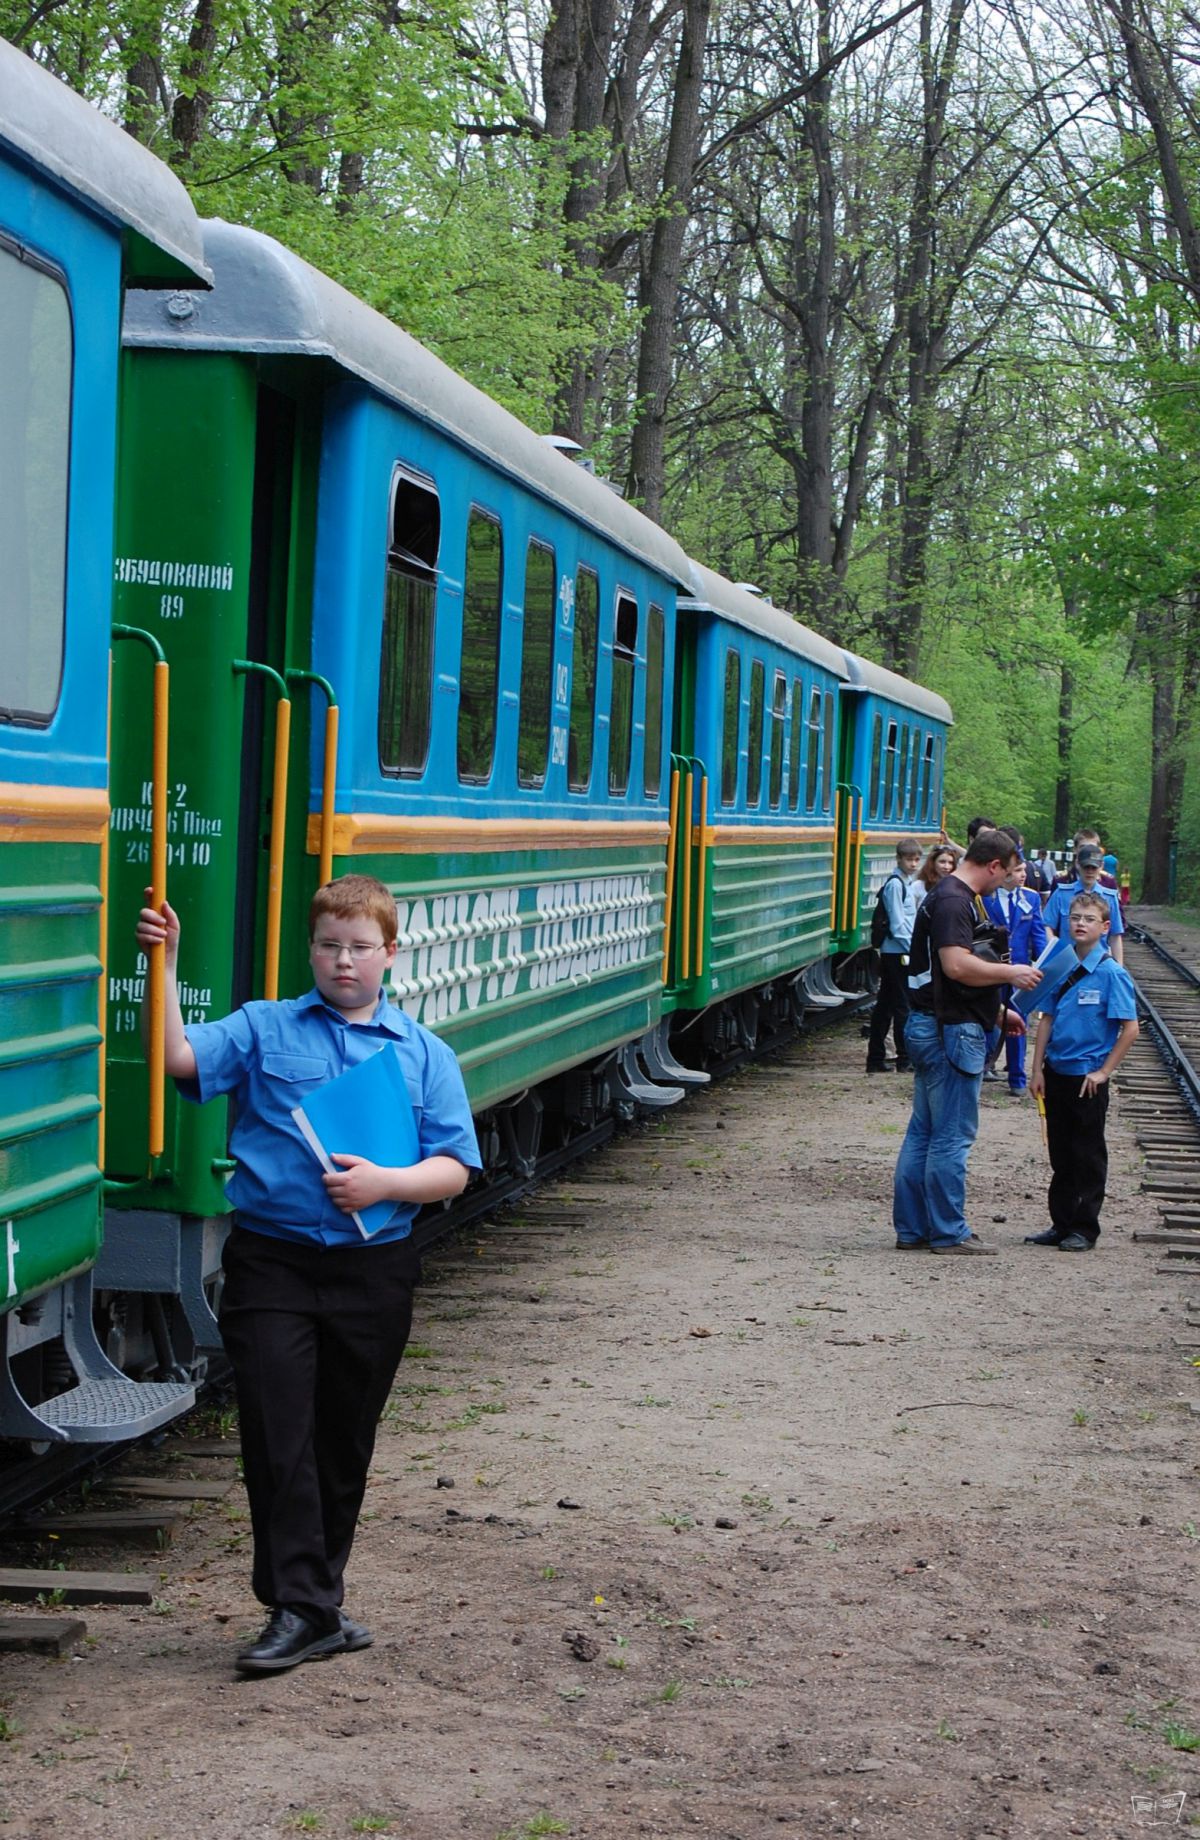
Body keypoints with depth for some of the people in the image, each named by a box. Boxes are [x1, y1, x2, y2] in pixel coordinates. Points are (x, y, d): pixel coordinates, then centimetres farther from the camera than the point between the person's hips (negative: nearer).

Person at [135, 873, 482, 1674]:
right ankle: (300, 1608, -4)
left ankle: (317, 1596, 25)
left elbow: (454, 1169, 3)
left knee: (344, 1442, 10)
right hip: (272, 1260, -1)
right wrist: (166, 966, -21)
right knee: (279, 1434, -8)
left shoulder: (425, 1054, 8)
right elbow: (181, 1058, -11)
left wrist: (385, 1183, -15)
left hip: (372, 1271, 1)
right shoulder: (262, 1029, 6)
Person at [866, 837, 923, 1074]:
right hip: (897, 953, -9)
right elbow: (897, 923, -16)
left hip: (892, 953, 9)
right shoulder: (895, 884, -13)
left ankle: (876, 1058, 13)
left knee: (885, 1005, 10)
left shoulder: (907, 883, 16)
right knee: (902, 1005, -5)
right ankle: (905, 1059, -1)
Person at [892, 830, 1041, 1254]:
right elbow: (957, 965, -27)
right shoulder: (953, 901, -16)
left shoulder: (954, 897, 18)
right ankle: (948, 1232, 2)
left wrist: (997, 1012, 25)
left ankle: (911, 1228, 16)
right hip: (951, 1031, -11)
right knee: (952, 1136, -4)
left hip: (930, 1028, 11)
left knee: (922, 1133, 12)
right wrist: (1012, 973, -15)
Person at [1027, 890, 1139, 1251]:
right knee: (1061, 1154, 13)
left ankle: (1085, 1229, 13)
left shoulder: (1112, 973, -12)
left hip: (1088, 1078, -5)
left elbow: (1130, 1028, -13)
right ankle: (1061, 1225, 22)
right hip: (1056, 1073, 5)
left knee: (1088, 1156, 4)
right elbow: (1048, 1019, 9)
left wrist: (1104, 1072, -12)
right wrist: (1037, 1069, 5)